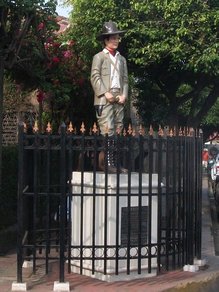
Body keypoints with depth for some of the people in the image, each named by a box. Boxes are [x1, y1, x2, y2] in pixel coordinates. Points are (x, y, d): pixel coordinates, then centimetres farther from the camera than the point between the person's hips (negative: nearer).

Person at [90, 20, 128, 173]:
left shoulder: (122, 59, 21)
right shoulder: (99, 57, 6)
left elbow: (125, 79, 17)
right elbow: (95, 77, -4)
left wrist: (124, 95, 1)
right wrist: (105, 93, -14)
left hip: (119, 99, 6)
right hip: (104, 99, -5)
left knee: (117, 130, 3)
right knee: (107, 130, -11)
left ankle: (114, 162, 6)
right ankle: (107, 163, -11)